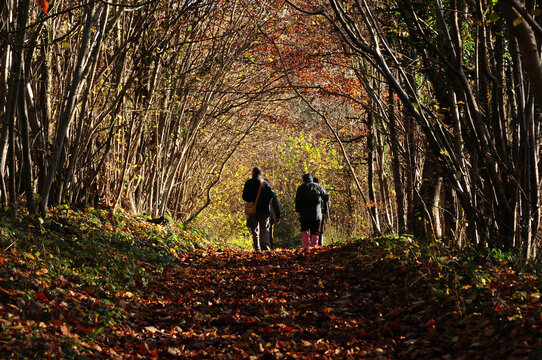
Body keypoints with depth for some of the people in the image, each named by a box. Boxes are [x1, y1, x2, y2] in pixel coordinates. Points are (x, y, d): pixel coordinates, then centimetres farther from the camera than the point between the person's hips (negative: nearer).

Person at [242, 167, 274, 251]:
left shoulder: (249, 183, 0)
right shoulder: (265, 183, 4)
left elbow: (244, 197, -3)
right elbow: (270, 196, -3)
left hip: (253, 210, -1)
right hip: (264, 210, 1)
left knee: (255, 230, 7)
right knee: (265, 229, 3)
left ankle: (257, 249, 0)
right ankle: (266, 246, -18)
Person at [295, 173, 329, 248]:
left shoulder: (301, 187, 3)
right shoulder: (318, 187, 9)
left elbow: (298, 201, -4)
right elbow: (326, 198, 12)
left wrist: (298, 211, 2)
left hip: (305, 214, -1)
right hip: (317, 214, 1)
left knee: (304, 230, 11)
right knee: (315, 232, 7)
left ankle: (306, 246, -4)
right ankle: (314, 246, -3)